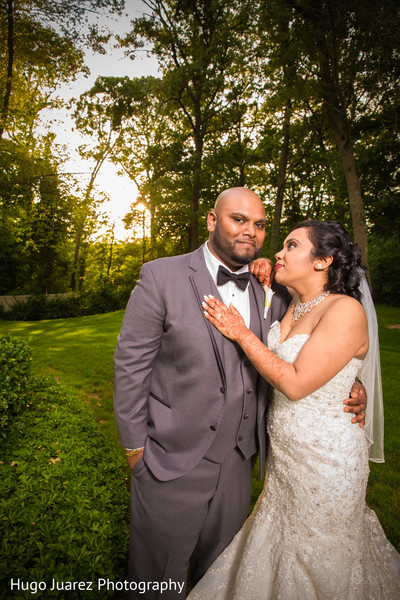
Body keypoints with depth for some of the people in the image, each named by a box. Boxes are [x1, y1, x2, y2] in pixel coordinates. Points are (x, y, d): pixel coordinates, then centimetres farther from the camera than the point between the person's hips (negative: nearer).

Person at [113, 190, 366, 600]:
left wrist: (348, 386, -9)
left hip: (238, 461, 4)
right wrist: (135, 446, -7)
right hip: (172, 461, -3)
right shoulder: (161, 277, -14)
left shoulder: (273, 292, -2)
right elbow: (131, 363, -11)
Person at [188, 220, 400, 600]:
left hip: (324, 458, -7)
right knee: (284, 542, 27)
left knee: (318, 557, 19)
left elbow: (296, 383, -26)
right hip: (285, 452, 7)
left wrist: (240, 333, -19)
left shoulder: (345, 311, -23)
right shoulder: (292, 307, 1)